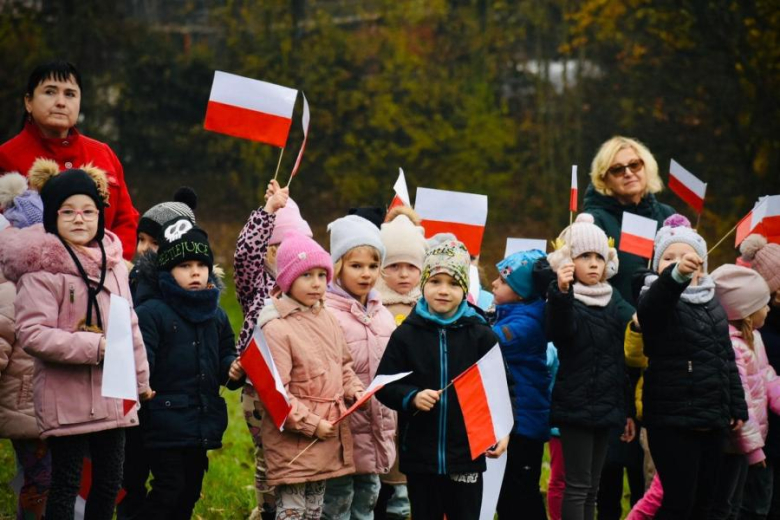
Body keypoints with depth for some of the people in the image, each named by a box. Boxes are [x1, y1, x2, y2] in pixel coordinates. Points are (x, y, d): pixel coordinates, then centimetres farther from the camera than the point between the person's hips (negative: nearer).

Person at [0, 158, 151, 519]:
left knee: (110, 481, 12)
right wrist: (93, 346, -22)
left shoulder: (112, 262, 11)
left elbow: (129, 325, 20)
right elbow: (31, 333, -20)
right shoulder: (41, 267, -12)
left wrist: (140, 378, 24)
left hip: (111, 393, 7)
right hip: (65, 397, -7)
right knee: (66, 482, -2)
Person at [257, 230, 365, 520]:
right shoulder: (276, 328, -16)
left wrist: (354, 390, 3)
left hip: (328, 434, 8)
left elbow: (343, 364, 23)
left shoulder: (327, 320, 9)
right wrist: (311, 424, -17)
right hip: (292, 438, -8)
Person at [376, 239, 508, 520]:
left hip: (467, 453, 0)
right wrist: (412, 397, -17)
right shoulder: (406, 335, 0)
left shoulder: (481, 335, 0)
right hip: (419, 453, 0)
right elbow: (384, 385, 2)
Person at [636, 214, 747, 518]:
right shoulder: (657, 298, -10)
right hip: (672, 419, -7)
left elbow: (727, 359, 19)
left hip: (712, 419, 7)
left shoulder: (713, 305, 12)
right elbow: (657, 300, -36)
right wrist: (676, 274, -57)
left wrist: (737, 407, 15)